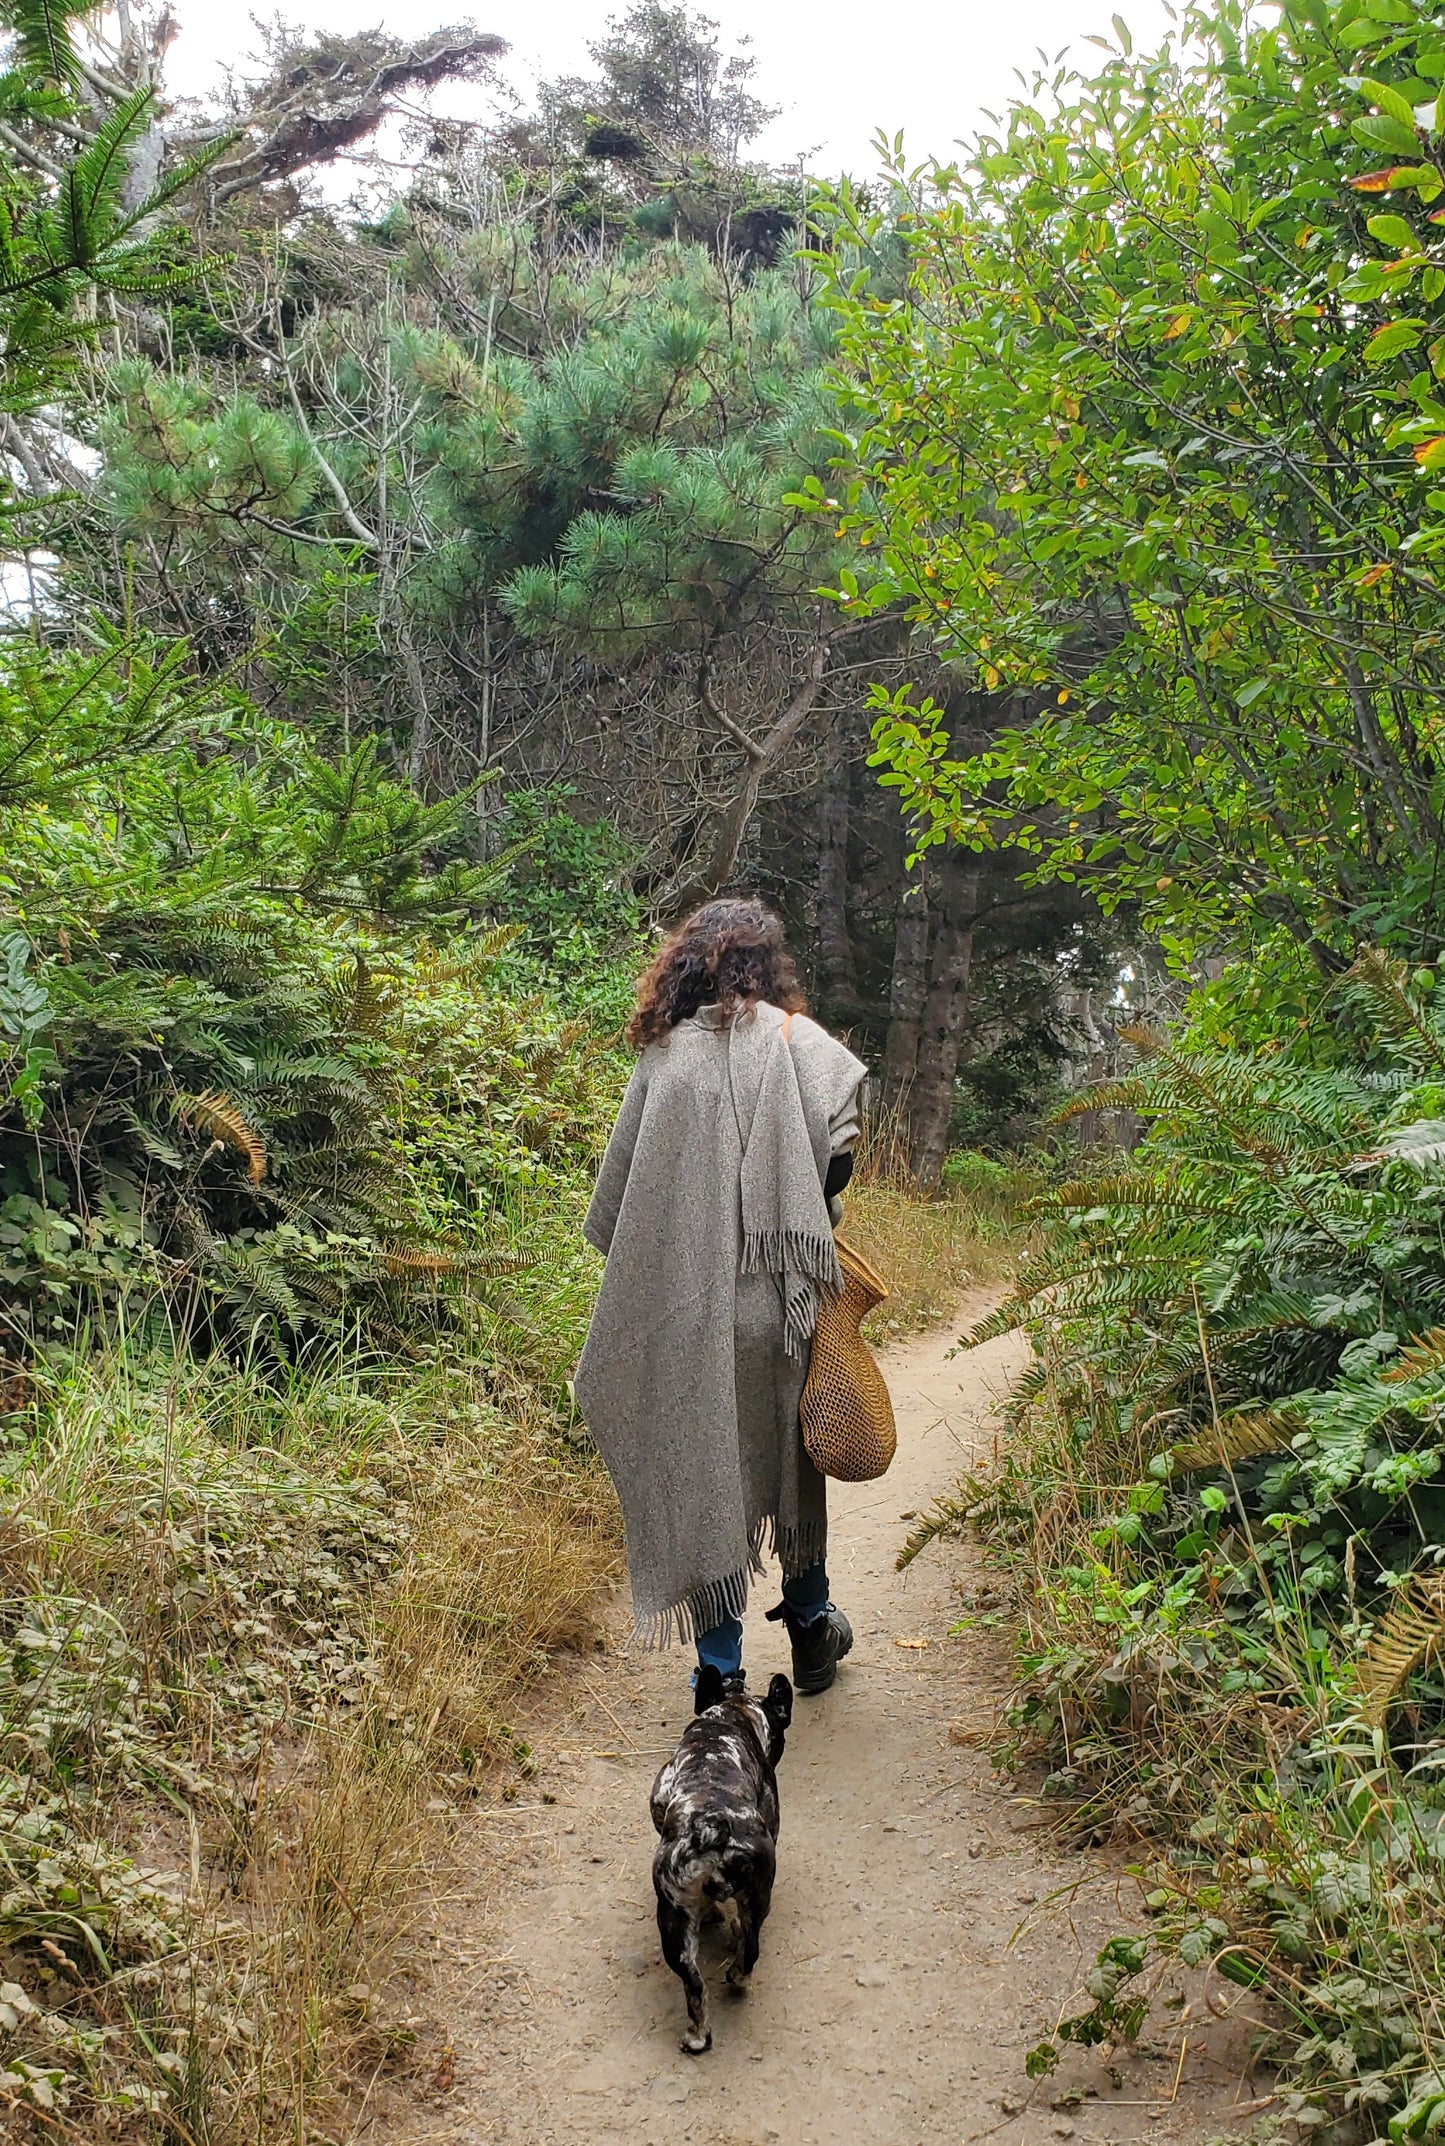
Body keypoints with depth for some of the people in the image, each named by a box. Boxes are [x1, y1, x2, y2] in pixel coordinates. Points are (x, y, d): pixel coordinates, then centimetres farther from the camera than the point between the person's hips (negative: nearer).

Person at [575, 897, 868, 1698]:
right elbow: (837, 1149, -17)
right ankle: (809, 1622, 36)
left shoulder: (662, 1056, 3)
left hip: (679, 1309, 1)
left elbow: (616, 1197, 4)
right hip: (773, 1299, 0)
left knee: (700, 1467, 8)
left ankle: (723, 1672, 12)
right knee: (788, 1453, 18)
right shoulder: (793, 1042, -1)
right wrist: (808, 1223, 1)